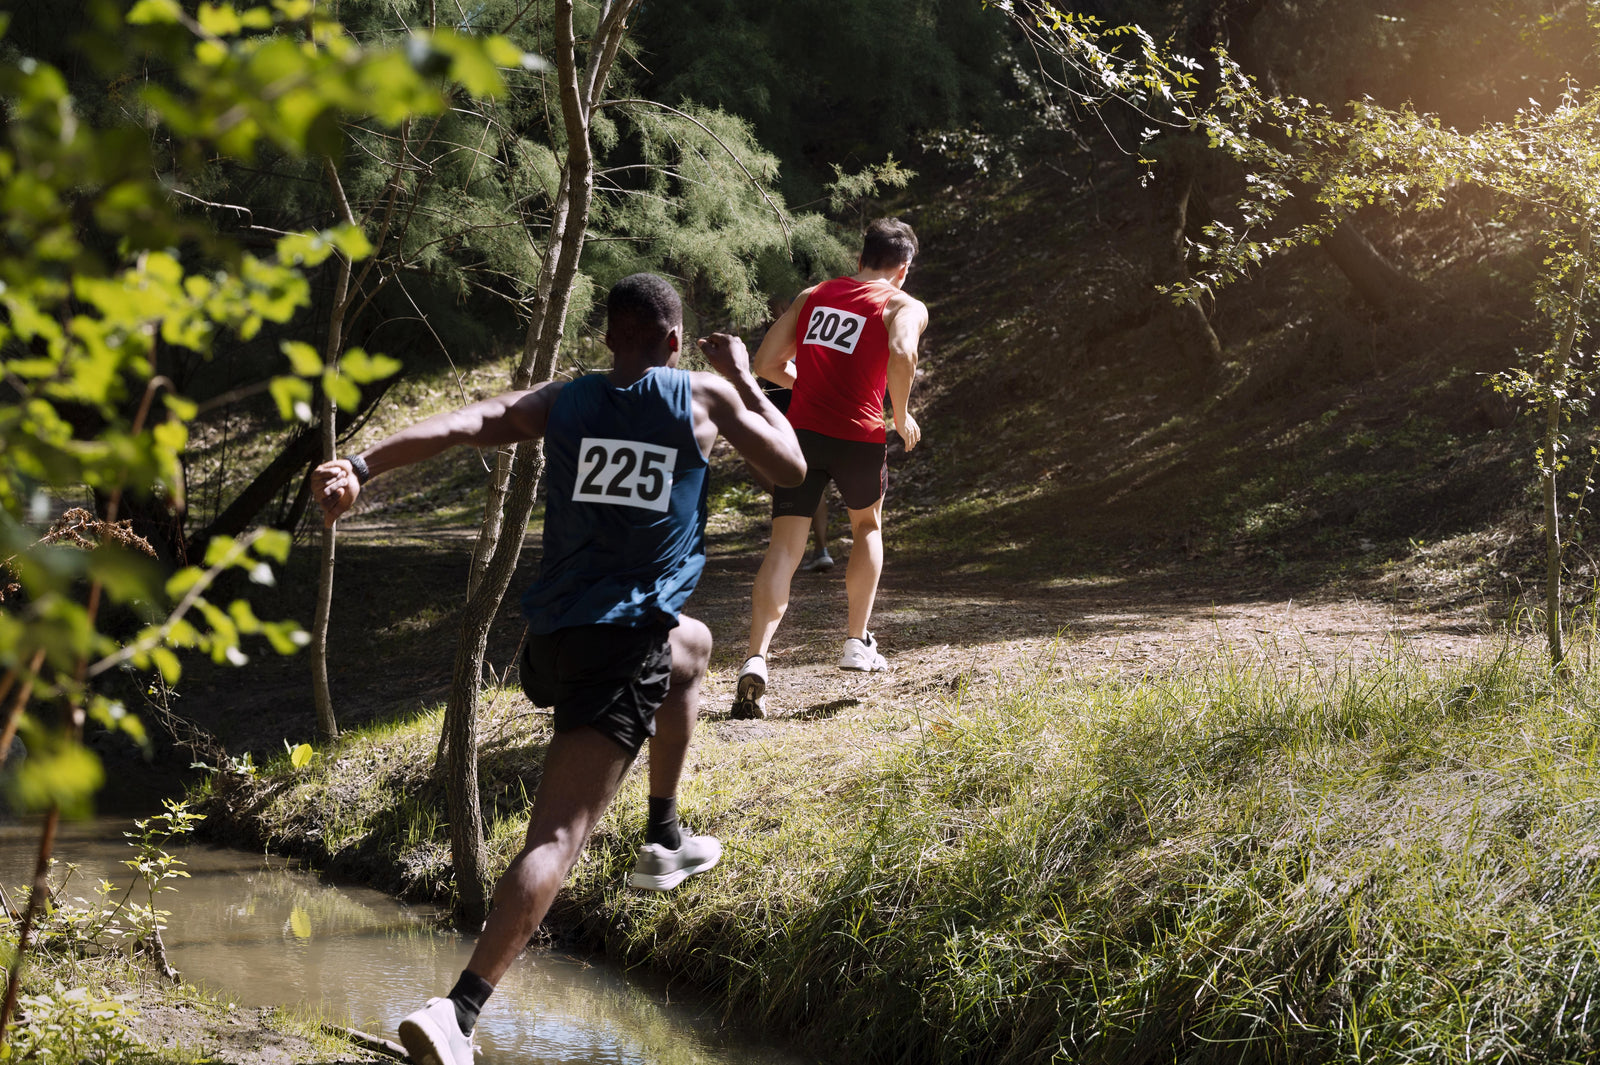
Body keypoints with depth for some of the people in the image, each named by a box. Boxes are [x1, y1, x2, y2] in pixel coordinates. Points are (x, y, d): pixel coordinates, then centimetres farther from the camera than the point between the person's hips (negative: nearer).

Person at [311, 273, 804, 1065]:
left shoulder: (562, 402, 10)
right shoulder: (705, 396, 3)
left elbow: (462, 424, -7)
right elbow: (791, 469, 14)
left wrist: (363, 467, -17)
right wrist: (743, 378, 23)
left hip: (553, 634, 6)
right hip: (624, 645, -6)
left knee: (693, 647, 38)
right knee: (557, 834, -15)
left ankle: (664, 839, 45)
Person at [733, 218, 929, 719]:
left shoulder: (811, 296, 18)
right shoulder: (905, 307, 5)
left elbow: (764, 363, 15)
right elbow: (902, 354, -18)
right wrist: (901, 416, -4)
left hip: (801, 431, 2)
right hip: (859, 436, -2)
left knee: (783, 549, -3)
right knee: (867, 526, 27)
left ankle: (756, 660, -22)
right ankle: (857, 642, 29)